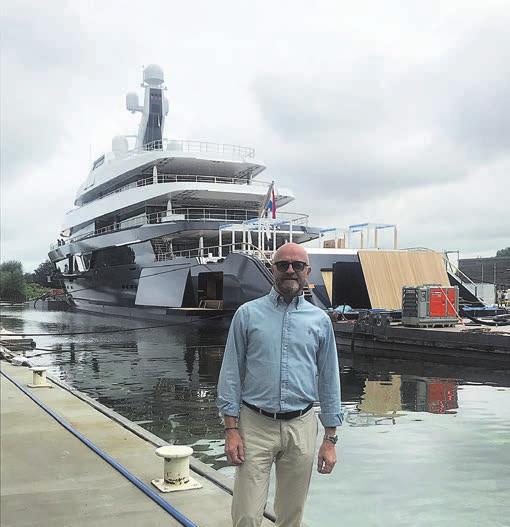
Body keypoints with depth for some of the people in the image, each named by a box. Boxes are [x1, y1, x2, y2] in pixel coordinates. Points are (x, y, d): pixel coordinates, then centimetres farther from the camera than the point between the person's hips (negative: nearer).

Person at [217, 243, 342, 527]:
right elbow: (231, 373, 0)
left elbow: (330, 380, 8)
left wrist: (330, 439, 5)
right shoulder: (248, 314, 1)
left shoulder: (320, 320, 6)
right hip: (255, 425, -2)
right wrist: (231, 430, -6)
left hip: (301, 428, 2)